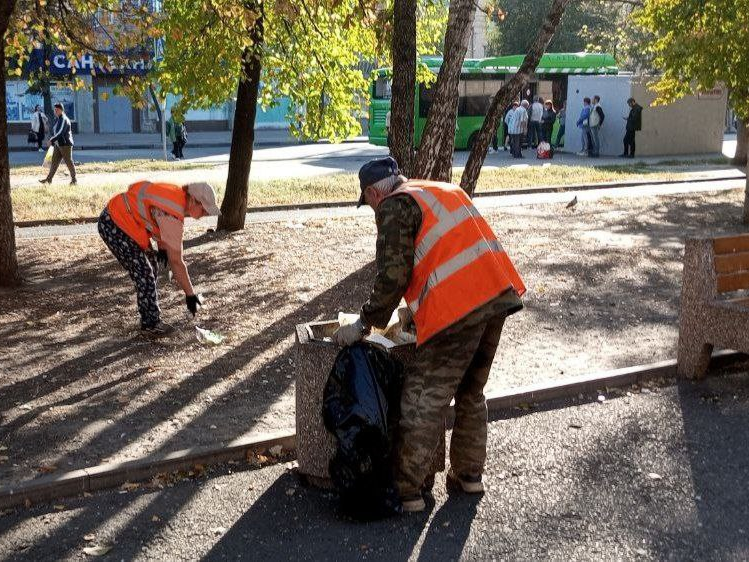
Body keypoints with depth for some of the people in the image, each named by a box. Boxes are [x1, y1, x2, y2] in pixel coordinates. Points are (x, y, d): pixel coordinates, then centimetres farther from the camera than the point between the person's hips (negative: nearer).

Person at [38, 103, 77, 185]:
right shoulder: (57, 120, 15)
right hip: (58, 145, 9)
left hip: (65, 144, -9)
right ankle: (49, 179, 8)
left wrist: (51, 140, -19)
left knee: (68, 162, -2)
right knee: (54, 162, 7)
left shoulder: (64, 120, -14)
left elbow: (60, 132, -22)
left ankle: (74, 180, 6)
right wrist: (53, 141, 14)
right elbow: (54, 131, 21)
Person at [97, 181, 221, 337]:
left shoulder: (177, 194, -2)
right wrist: (190, 295, -18)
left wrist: (162, 248, 8)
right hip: (113, 226, -10)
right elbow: (176, 261, -25)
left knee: (152, 266, 14)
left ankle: (149, 317, 25)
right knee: (144, 275, -8)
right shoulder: (173, 217, -28)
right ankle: (151, 325, 5)